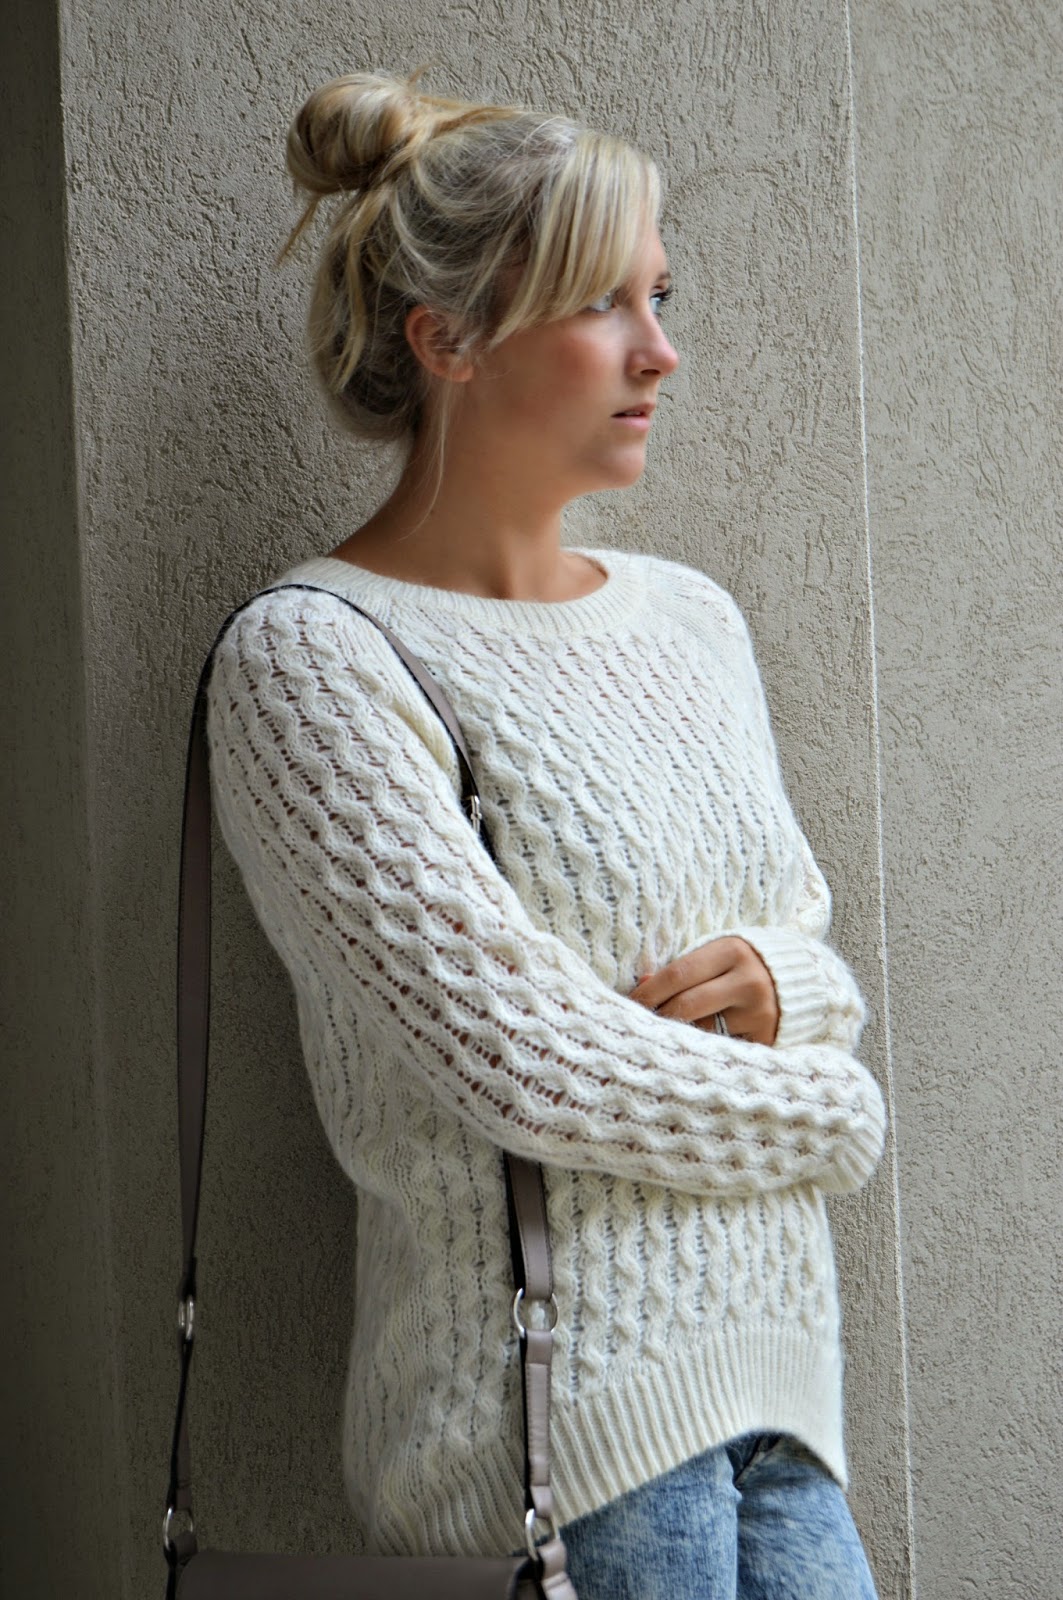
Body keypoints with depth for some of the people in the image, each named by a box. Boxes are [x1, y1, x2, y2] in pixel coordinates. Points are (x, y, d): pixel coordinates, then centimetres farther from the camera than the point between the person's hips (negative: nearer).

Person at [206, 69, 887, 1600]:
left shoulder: (691, 617, 13)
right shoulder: (312, 659, -10)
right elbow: (529, 1058, -17)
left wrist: (780, 982, -5)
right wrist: (826, 1112, -3)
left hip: (777, 1388, 7)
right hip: (557, 1413, -6)